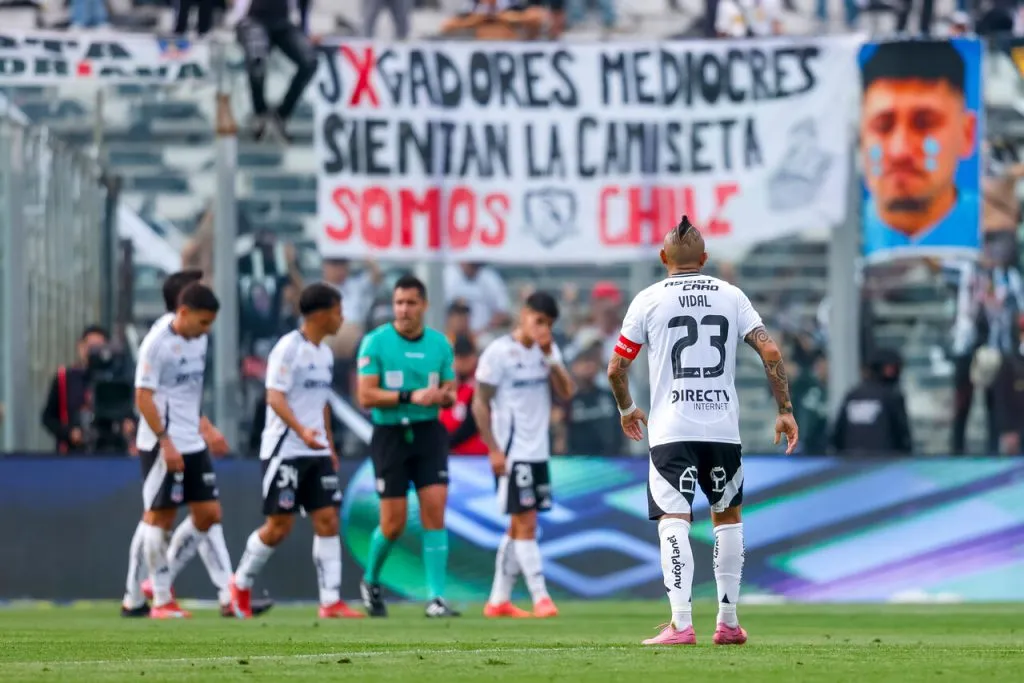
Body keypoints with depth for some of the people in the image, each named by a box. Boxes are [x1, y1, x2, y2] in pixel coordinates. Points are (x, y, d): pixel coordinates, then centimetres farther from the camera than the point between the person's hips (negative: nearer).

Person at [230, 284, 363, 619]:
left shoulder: (325, 354, 14)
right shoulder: (288, 348, -12)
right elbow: (275, 397, -19)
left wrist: (330, 446, 19)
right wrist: (301, 431, -33)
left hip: (316, 452, 7)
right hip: (285, 450, -7)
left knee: (328, 520, -3)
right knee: (279, 525, -4)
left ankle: (331, 602, -4)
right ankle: (241, 585, 18)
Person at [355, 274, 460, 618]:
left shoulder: (439, 344, 6)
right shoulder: (376, 342, -5)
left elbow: (450, 394, 12)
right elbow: (366, 396, -10)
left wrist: (443, 395, -12)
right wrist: (410, 397, -21)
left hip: (428, 432, 2)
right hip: (390, 434, -2)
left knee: (434, 510, -10)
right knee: (394, 522, -1)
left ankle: (436, 598, -9)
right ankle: (371, 581, 27)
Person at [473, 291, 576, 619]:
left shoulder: (549, 350, 8)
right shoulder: (499, 352, -9)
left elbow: (566, 392, 0)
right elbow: (480, 404, -8)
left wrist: (550, 358, -12)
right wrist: (493, 450, -13)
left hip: (538, 451, 7)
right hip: (512, 453, -7)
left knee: (519, 526, 9)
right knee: (526, 524, -9)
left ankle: (498, 600, 15)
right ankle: (540, 598, -10)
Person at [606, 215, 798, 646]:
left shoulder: (649, 300, 2)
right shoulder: (730, 296, 8)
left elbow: (616, 369, 3)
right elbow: (770, 353, -1)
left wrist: (627, 409, 21)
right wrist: (785, 411, 6)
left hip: (671, 430, -3)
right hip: (723, 428, 3)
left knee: (673, 522, -7)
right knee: (727, 516, 19)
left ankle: (681, 623, -20)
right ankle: (728, 622, 21)